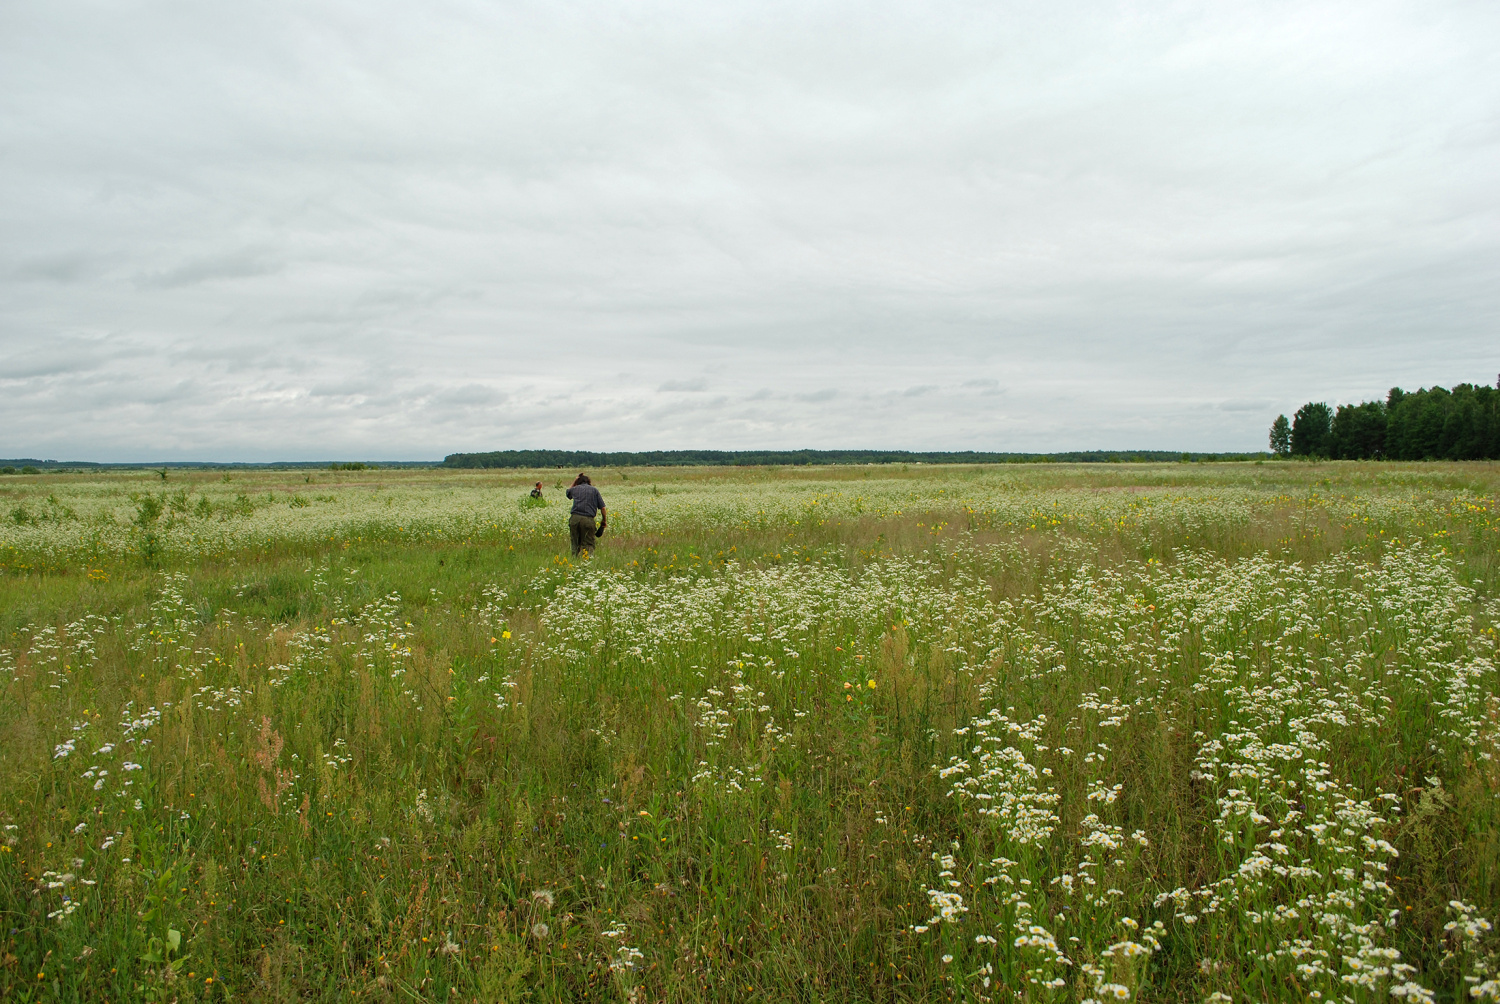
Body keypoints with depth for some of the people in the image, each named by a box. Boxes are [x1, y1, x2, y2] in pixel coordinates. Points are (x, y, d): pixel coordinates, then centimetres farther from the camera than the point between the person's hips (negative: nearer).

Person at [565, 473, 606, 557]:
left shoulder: (575, 489, 17)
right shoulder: (594, 490, 13)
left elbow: (568, 492, 44)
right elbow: (602, 507, 8)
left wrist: (575, 480, 40)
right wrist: (604, 520, 18)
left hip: (575, 518, 1)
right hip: (588, 519, -1)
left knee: (575, 544, 11)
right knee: (588, 543, -1)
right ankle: (590, 556, -24)